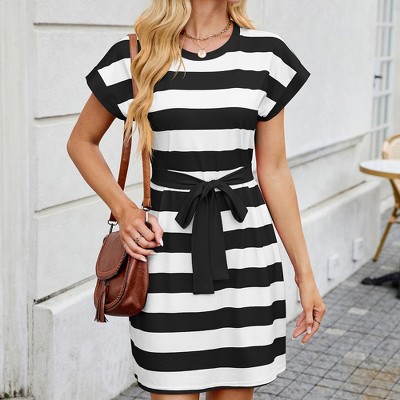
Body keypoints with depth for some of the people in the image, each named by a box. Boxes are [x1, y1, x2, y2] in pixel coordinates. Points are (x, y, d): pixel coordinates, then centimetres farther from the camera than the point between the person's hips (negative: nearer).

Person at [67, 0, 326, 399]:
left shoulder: (266, 54, 2)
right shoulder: (135, 57, -2)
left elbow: (274, 171, 6)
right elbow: (81, 141, 12)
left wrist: (304, 272, 6)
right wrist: (123, 208, -4)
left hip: (245, 252, 2)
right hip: (169, 252, -1)